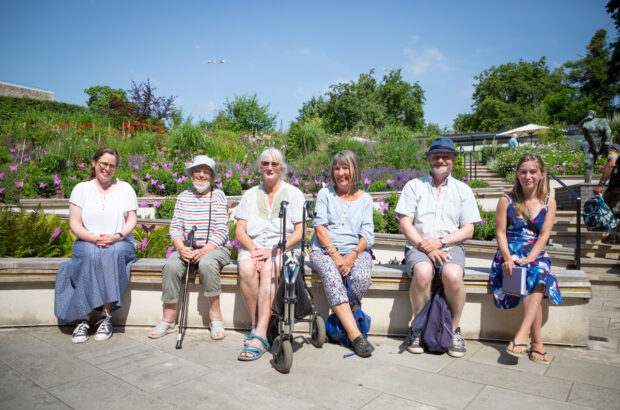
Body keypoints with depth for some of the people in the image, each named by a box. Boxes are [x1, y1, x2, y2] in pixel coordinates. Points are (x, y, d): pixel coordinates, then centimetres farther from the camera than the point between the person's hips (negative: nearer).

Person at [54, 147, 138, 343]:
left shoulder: (125, 188, 11)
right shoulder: (81, 188, 10)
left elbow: (132, 220, 4)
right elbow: (75, 224, 2)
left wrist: (117, 236, -16)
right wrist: (93, 239, -16)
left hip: (120, 243, 0)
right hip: (87, 242, 0)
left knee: (113, 254, -35)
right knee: (90, 256, -35)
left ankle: (106, 316, -31)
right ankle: (83, 318, -31)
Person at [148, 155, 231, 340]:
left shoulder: (218, 196, 2)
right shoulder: (183, 197, 12)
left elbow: (222, 230, -7)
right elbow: (175, 227, 4)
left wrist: (205, 250, -21)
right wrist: (181, 248, -15)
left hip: (215, 247, -3)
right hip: (187, 247, 3)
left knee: (207, 263, -34)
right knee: (171, 265, -25)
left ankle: (216, 317, -18)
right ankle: (168, 319, -10)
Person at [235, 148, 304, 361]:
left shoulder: (293, 193, 7)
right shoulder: (250, 195, 15)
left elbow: (299, 233, -2)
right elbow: (240, 231, 7)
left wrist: (273, 251, -15)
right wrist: (253, 250, -13)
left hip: (283, 249, -2)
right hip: (252, 247, 3)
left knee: (268, 268, -35)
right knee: (246, 269, -31)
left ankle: (260, 335, -36)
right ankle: (255, 324, -18)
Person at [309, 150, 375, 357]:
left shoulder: (365, 199, 14)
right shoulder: (324, 194, 12)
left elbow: (367, 235, 5)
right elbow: (320, 227, 0)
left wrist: (352, 256, -14)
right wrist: (335, 255, -14)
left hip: (355, 251, 1)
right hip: (324, 250, -1)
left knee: (362, 278, -32)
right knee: (331, 275, -34)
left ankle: (340, 318, -8)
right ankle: (355, 334, -35)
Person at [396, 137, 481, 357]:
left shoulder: (463, 190, 14)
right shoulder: (414, 186, 11)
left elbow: (468, 230, 6)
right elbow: (405, 224, 2)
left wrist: (440, 242, -11)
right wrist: (425, 247, -12)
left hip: (451, 246, 1)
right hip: (418, 246, 0)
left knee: (453, 275, -32)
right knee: (422, 272, -34)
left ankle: (454, 330, -9)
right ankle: (418, 327, -12)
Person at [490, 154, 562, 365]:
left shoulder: (549, 202, 9)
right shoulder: (506, 200, 4)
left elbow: (544, 235, -1)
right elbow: (500, 232, -1)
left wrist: (529, 259, -17)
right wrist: (507, 258, -17)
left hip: (536, 255, 1)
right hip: (510, 254, -1)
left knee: (538, 272, -33)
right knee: (536, 282, -29)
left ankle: (522, 335, -36)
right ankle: (536, 342, -25)